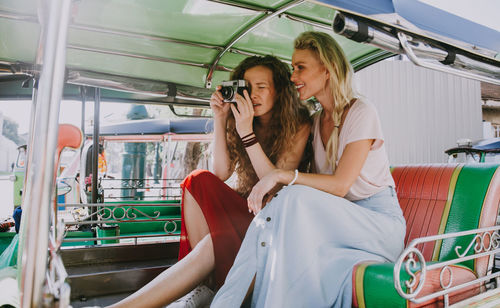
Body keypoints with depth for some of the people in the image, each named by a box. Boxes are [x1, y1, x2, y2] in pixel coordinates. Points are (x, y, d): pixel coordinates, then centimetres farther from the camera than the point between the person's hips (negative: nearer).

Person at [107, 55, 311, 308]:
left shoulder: (298, 126, -6)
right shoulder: (240, 118, 7)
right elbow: (222, 173, -3)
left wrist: (247, 132, -25)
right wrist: (220, 120, -11)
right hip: (242, 205, 5)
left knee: (218, 241, -34)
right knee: (199, 180, -25)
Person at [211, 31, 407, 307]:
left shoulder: (361, 113, -9)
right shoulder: (315, 122, 12)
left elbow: (340, 185, -18)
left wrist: (282, 175, -28)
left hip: (380, 224, -5)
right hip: (337, 221, 6)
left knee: (295, 199, -31)